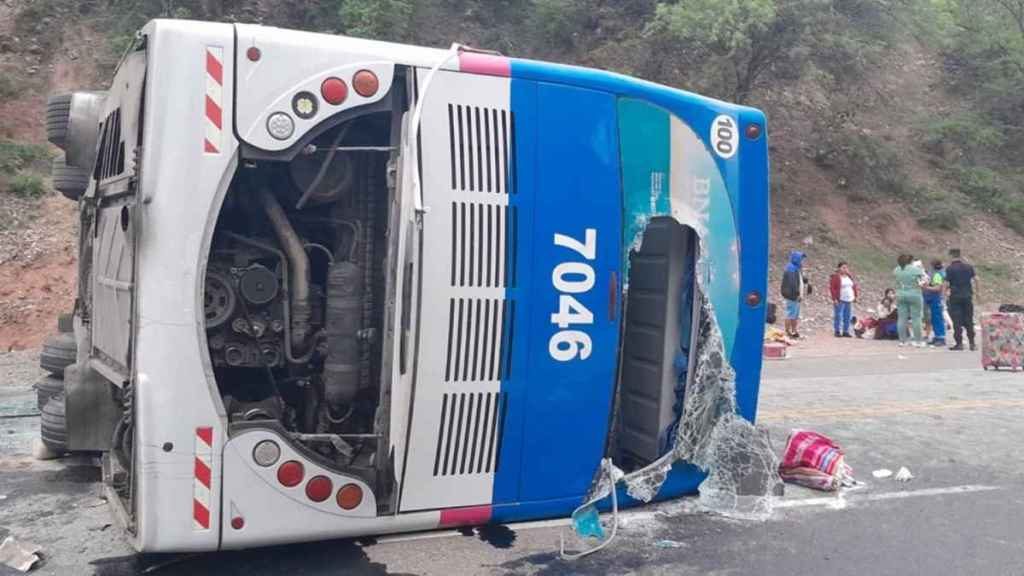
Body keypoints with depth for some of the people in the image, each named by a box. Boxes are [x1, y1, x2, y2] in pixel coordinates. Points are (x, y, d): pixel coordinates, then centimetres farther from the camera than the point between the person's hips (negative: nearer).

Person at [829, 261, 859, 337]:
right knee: (838, 316, -7)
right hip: (840, 300, -6)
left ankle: (846, 332, 14)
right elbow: (832, 288, -10)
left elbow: (855, 286, 21)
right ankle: (837, 332, -2)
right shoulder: (835, 277, -6)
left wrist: (855, 296, 11)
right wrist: (834, 299, -15)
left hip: (849, 300, 6)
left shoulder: (850, 277, 15)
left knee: (847, 317, 8)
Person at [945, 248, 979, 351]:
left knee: (957, 321, 1)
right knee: (969, 320, 10)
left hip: (955, 297, -4)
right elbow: (976, 279, 2)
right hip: (967, 296, 4)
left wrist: (946, 294, 4)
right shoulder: (968, 266, 5)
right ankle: (972, 343, 11)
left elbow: (947, 284, -9)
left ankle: (959, 343, -1)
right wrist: (976, 291, 14)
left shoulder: (949, 268, -7)